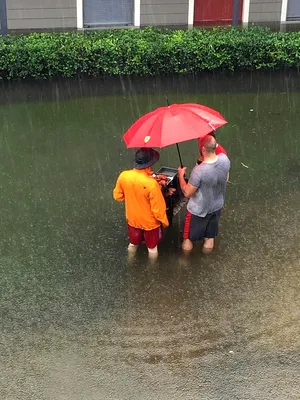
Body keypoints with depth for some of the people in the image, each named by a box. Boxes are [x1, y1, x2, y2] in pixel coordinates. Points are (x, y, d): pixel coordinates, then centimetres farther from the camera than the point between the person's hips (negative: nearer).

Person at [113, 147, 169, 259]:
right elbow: (158, 208, -24)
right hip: (150, 222, -4)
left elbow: (117, 196, -3)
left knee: (133, 243, 31)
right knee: (152, 246, 23)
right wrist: (164, 221, -6)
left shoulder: (123, 176, -21)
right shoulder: (151, 183, -35)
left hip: (132, 218, 4)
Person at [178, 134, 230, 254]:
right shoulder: (224, 159, -20)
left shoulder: (199, 170, -37)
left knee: (190, 235, 22)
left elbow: (187, 193, -24)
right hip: (217, 206, 5)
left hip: (199, 210, -5)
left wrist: (181, 175, -11)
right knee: (210, 234, 29)